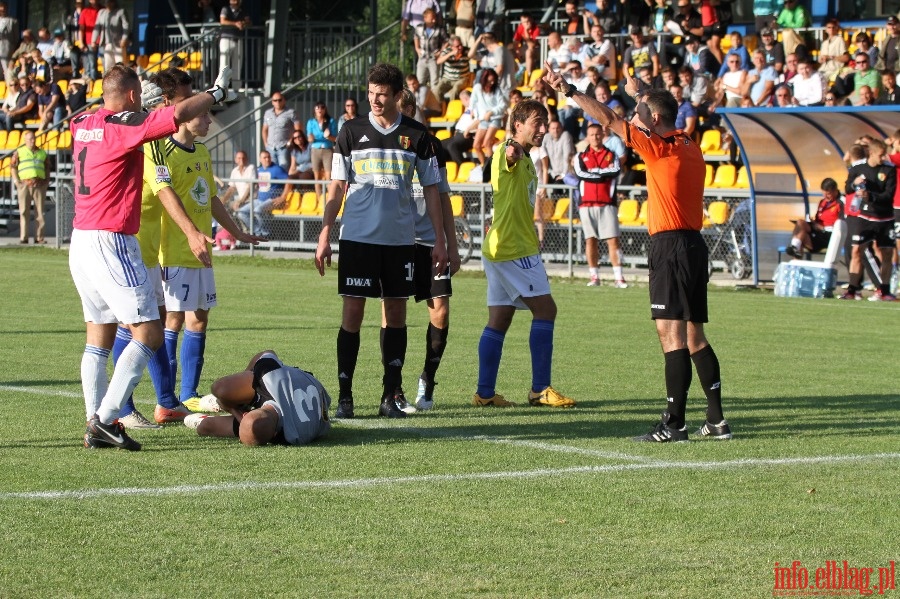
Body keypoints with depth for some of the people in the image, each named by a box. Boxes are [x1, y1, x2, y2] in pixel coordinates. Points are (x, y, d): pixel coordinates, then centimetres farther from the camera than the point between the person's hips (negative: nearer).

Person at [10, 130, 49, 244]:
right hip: (24, 185, -2)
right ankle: (23, 238, -4)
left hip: (39, 184, 2)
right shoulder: (19, 152, 7)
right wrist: (16, 181, -4)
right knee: (24, 211, -4)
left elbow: (47, 168, 21)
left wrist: (47, 181, 10)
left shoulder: (42, 153, 16)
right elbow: (13, 167, 5)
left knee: (39, 212, 0)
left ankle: (39, 237, 1)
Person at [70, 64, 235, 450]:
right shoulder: (122, 126, -13)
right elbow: (179, 114, -18)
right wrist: (215, 93, -1)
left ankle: (95, 425, 7)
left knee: (99, 336, 12)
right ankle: (106, 417, -15)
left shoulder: (82, 124, 10)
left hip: (81, 242, 9)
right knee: (149, 333, -6)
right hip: (111, 242, -9)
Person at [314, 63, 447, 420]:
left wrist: (439, 240, 3)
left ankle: (390, 397, 10)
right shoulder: (352, 132, 3)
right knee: (352, 312, -3)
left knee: (396, 313, 4)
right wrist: (324, 236, 1)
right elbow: (337, 188, 6)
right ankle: (344, 396, 1)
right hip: (357, 238, -1)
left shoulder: (416, 136, 4)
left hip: (400, 239, 1)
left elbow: (431, 190, 9)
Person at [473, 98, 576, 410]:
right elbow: (510, 154, -40)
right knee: (545, 309, -9)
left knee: (499, 319, 9)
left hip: (500, 248, 10)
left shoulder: (525, 161, 20)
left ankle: (485, 392, 10)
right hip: (514, 249, -10)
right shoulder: (508, 153, -12)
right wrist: (514, 150, -59)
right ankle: (540, 389, -9)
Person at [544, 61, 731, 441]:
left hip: (671, 246, -9)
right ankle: (716, 421, 11)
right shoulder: (689, 148, 13)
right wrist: (640, 95, 45)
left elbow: (608, 119, -10)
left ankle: (674, 424, -13)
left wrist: (568, 90, -5)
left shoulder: (660, 147, -10)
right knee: (693, 337, 12)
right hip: (693, 244, 9)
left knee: (671, 334, -10)